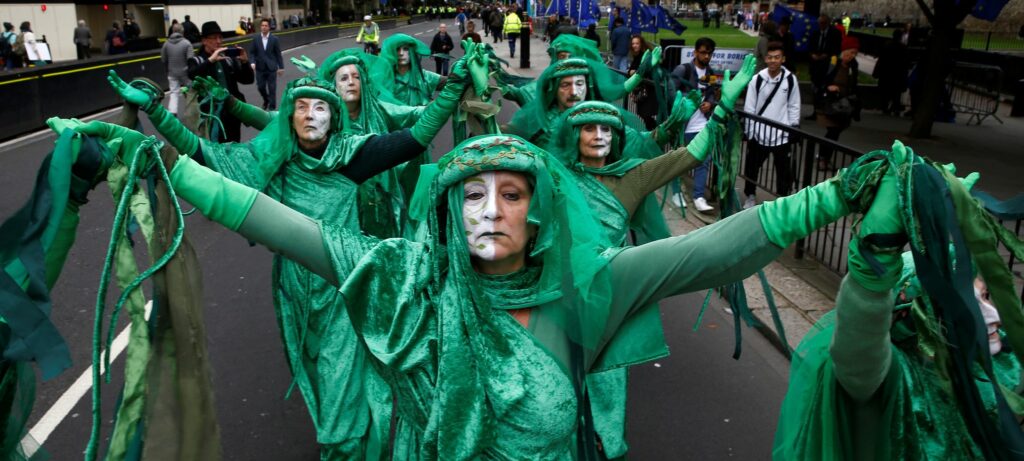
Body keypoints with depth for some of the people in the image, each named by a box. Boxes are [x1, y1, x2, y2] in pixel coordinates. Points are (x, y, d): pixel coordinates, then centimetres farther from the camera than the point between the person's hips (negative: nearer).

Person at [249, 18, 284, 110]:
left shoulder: (274, 39, -3)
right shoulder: (256, 39, 1)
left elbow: (278, 54, 0)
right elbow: (252, 53, 4)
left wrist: (281, 67, -1)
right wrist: (253, 63, -13)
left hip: (271, 68, -2)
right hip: (260, 68, 2)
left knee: (272, 88, 1)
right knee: (260, 87, 7)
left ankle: (272, 107, 13)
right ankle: (266, 100, 36)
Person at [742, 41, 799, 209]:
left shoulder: (790, 79, -4)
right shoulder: (757, 79, -7)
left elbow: (794, 106, 3)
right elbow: (749, 108, -3)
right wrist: (748, 132, -3)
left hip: (781, 134, 0)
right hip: (758, 133, 0)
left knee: (784, 170, 8)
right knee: (752, 166, 14)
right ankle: (750, 196, 34)